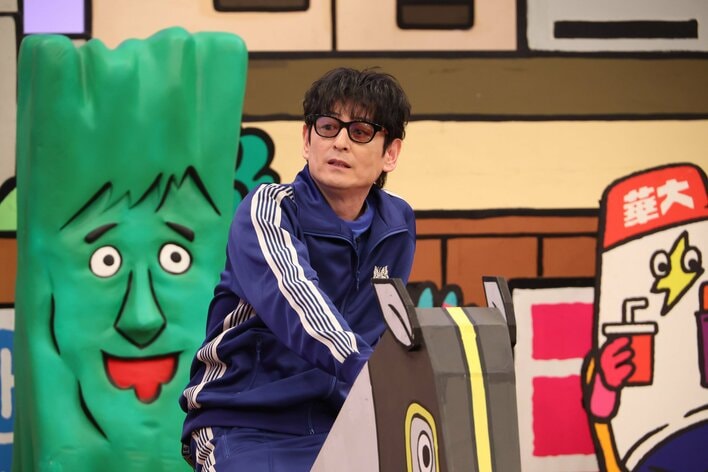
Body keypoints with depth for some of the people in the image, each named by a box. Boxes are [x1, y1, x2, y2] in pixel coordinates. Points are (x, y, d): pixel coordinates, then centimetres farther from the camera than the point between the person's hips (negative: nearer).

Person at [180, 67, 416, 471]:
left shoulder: (399, 225, 6)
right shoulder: (267, 211, -12)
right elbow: (295, 300, -31)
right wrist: (366, 368, -45)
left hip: (343, 423, 5)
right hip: (247, 426, -5)